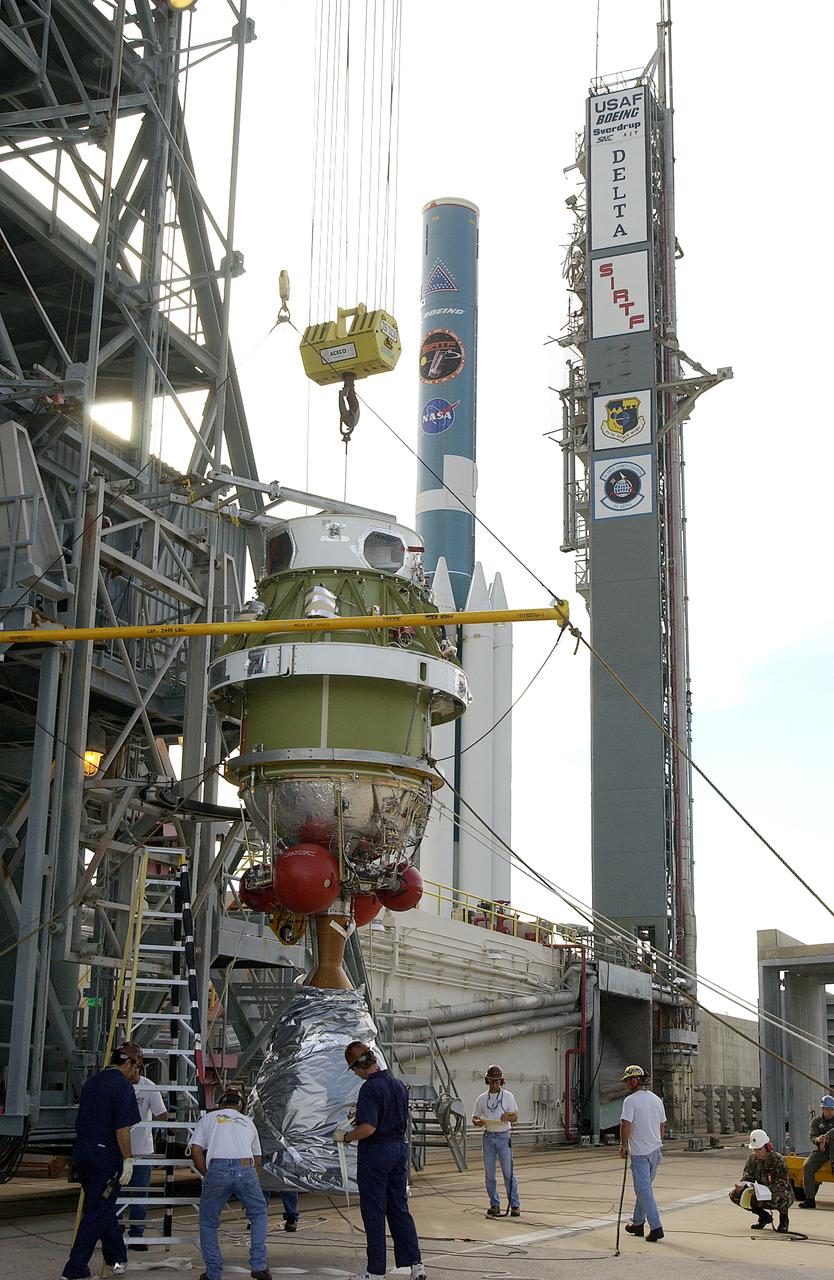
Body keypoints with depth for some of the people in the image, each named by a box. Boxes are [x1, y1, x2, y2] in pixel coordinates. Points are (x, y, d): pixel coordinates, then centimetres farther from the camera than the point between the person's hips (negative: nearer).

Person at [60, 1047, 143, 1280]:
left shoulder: (91, 1082, 13)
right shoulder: (122, 1085, -11)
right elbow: (122, 1127, -18)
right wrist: (127, 1159, -13)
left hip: (81, 1152, 8)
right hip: (105, 1155, -8)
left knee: (103, 1207, 19)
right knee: (97, 1212, -1)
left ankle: (117, 1258, 29)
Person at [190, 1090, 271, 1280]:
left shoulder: (208, 1118, 23)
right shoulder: (248, 1122, 30)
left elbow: (196, 1151, 11)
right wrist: (252, 1182, 43)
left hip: (217, 1169, -1)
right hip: (246, 1169, 2)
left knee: (208, 1223, 18)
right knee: (258, 1214, 24)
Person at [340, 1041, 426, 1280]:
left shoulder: (370, 1088, -18)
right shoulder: (399, 1085, 8)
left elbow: (368, 1128, -24)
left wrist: (345, 1137, -10)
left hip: (375, 1153, -7)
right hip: (400, 1149, 7)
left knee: (374, 1212, 2)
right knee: (400, 1209, 13)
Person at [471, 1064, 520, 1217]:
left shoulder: (508, 1096, 2)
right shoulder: (482, 1098, 8)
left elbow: (515, 1117, 1)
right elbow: (474, 1118, 10)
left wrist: (508, 1118, -21)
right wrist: (478, 1122, -13)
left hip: (504, 1136, -3)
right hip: (488, 1137, 3)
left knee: (508, 1173, -5)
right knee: (489, 1174, 5)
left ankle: (515, 1205, 1)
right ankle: (495, 1204, 16)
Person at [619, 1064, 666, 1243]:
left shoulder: (630, 1100, -14)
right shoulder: (657, 1099, 9)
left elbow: (625, 1125, -19)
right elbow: (662, 1126, 15)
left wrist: (623, 1146, -7)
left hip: (639, 1152, -7)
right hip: (655, 1151, 7)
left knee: (643, 1189, -5)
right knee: (645, 1187, 18)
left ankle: (656, 1227, -12)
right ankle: (638, 1223, 28)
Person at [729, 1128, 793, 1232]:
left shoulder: (778, 1160, -20)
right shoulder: (752, 1159, -2)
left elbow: (782, 1184, -27)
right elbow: (748, 1177, 0)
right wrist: (742, 1185, -25)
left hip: (782, 1193, -6)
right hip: (762, 1196, 6)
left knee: (779, 1198, -43)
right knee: (735, 1194, -13)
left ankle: (784, 1219, -5)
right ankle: (765, 1217, 6)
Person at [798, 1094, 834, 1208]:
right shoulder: (816, 1121, 8)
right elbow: (812, 1136, -4)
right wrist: (818, 1139, -28)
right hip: (819, 1150, 2)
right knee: (807, 1166, -26)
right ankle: (810, 1199, -23)